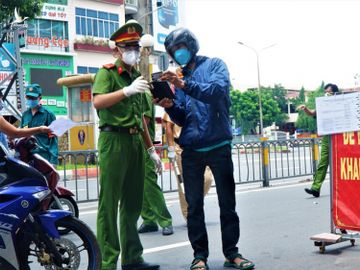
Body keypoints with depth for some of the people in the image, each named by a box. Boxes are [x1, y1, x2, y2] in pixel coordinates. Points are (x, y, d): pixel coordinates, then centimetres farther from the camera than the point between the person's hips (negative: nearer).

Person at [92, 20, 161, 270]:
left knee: (133, 202, 10)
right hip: (114, 139, -7)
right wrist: (128, 90, -26)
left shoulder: (137, 77, 22)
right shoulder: (107, 72, 1)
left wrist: (152, 148, 23)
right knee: (110, 203, -6)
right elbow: (98, 101, -18)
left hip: (136, 141, 7)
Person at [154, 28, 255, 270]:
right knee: (194, 206, 3)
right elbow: (182, 119, 9)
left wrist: (185, 85, -29)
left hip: (219, 145, -3)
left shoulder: (214, 65, 3)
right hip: (191, 149, 3)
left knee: (227, 203, 5)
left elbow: (219, 90, -19)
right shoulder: (179, 77, 12)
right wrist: (170, 106, -12)